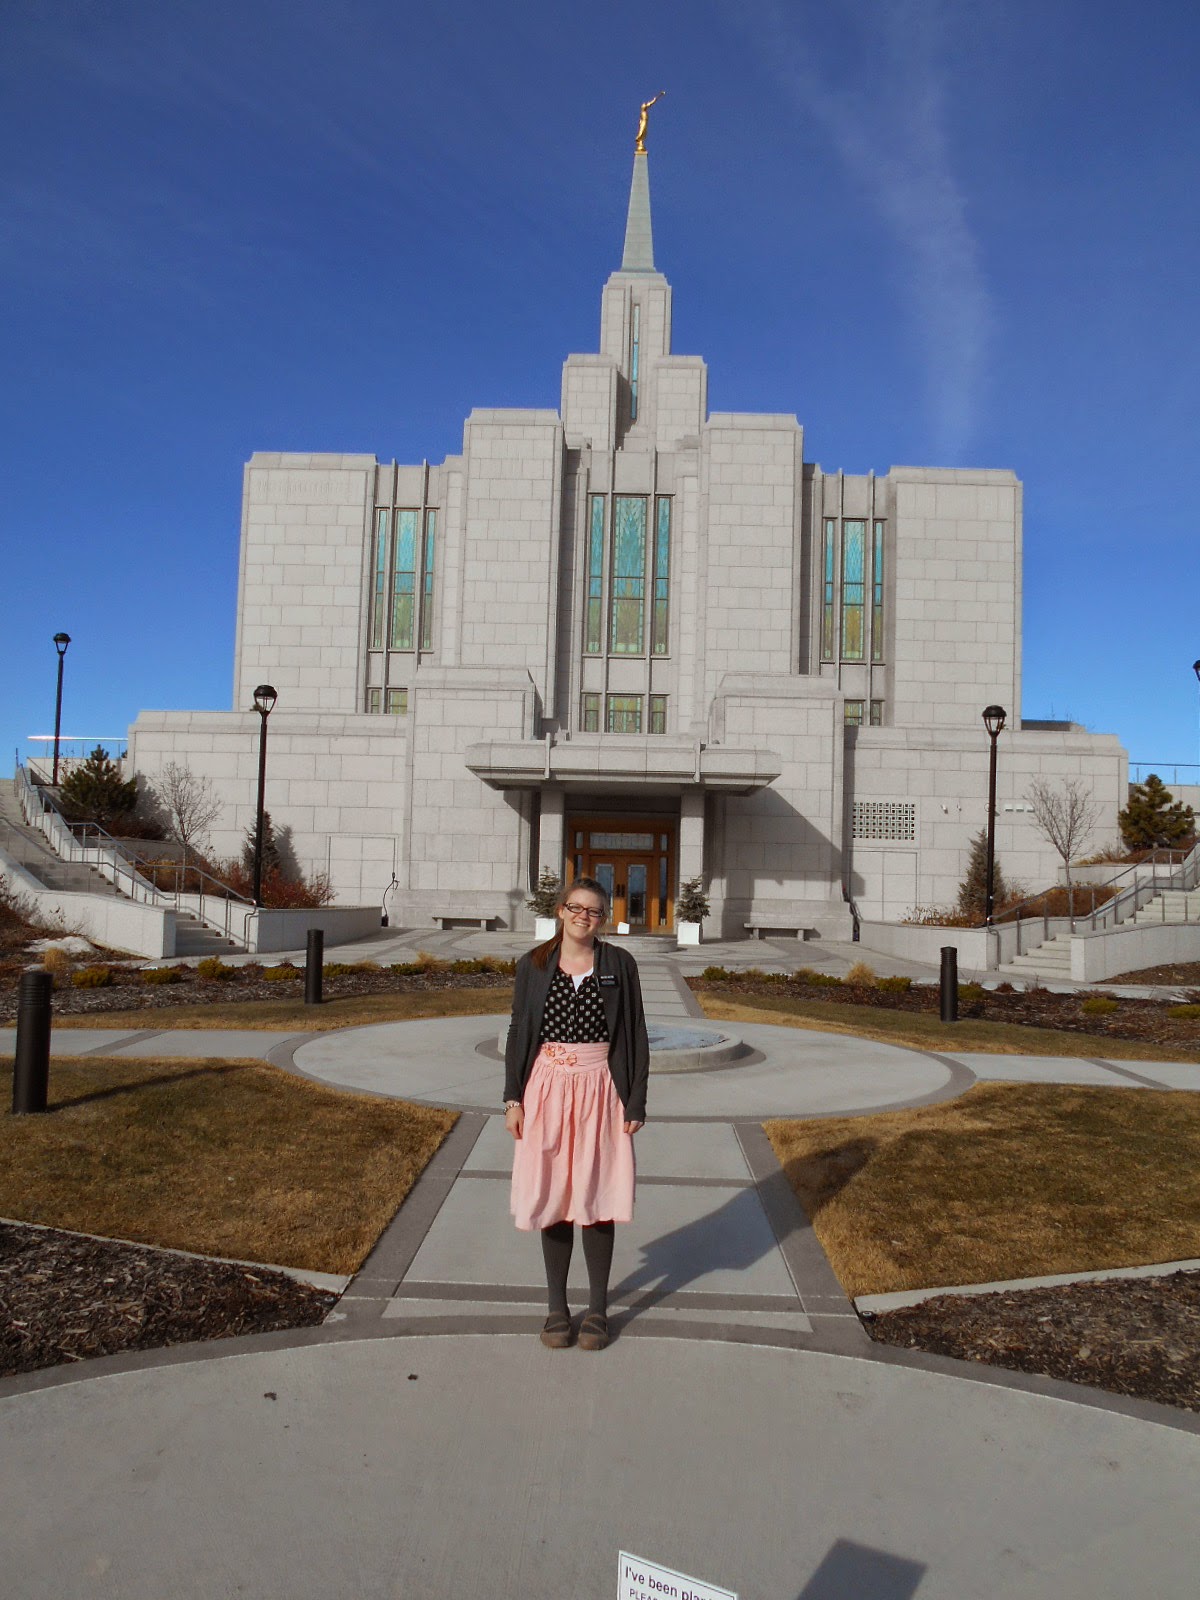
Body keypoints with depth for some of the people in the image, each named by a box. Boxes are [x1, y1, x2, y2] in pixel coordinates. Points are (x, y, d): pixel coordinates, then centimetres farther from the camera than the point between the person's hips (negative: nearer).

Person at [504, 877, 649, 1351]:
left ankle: (597, 1310, 23)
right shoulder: (534, 965, 2)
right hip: (546, 1092, 1)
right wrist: (512, 1098, 2)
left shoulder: (619, 964, -1)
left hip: (600, 1093, -1)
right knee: (552, 1199, 8)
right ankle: (557, 1308, 24)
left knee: (596, 1201, 6)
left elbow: (636, 1036, 2)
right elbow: (518, 1032, 7)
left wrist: (635, 1101, -1)